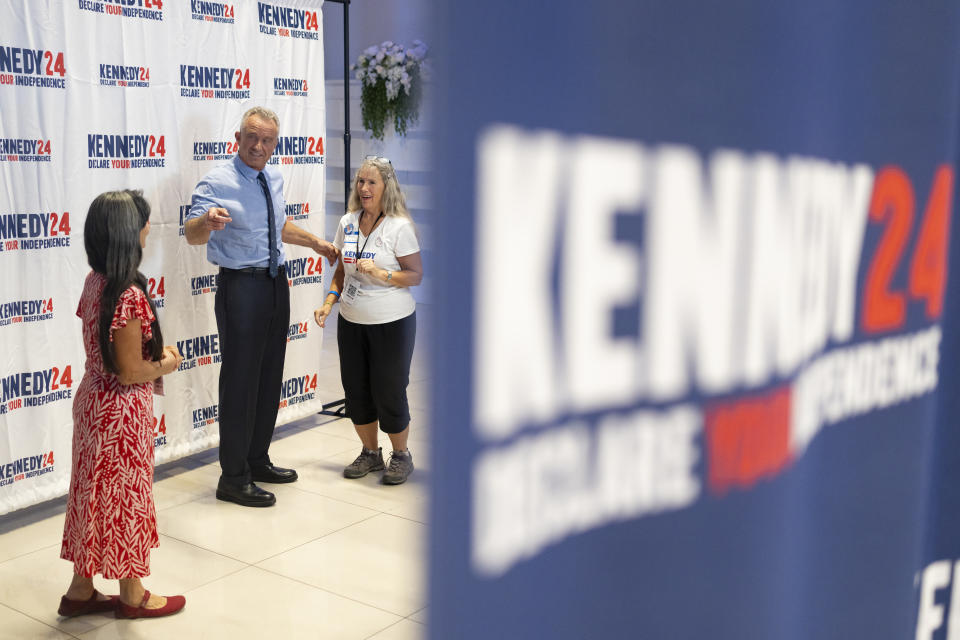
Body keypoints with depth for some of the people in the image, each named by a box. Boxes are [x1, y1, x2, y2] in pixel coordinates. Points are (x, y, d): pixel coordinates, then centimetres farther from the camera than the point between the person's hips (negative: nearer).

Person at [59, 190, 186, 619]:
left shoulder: (94, 282, 2)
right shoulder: (129, 295, -25)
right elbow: (130, 372, -21)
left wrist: (154, 352, 6)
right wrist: (166, 364, -5)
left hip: (93, 397, 8)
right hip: (122, 409, -8)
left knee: (96, 494, 18)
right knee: (124, 497, 7)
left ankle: (80, 590, 31)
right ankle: (132, 596, 24)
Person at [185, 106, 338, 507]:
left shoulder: (274, 179, 10)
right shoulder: (217, 182, -13)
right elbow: (191, 234, -27)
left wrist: (315, 242, 19)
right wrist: (206, 221, -48)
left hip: (276, 283, 8)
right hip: (241, 286, -8)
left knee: (270, 377, 16)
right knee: (240, 381, -4)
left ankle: (258, 461, 31)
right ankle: (233, 478, 6)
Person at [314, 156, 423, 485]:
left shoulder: (399, 227, -11)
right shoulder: (347, 222, 6)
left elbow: (416, 275, -11)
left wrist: (381, 275, -24)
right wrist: (329, 301, 4)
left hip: (391, 322, -6)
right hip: (351, 320, 6)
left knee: (388, 392, 1)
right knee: (355, 390, 12)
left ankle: (401, 455, 22)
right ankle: (370, 452, 31)